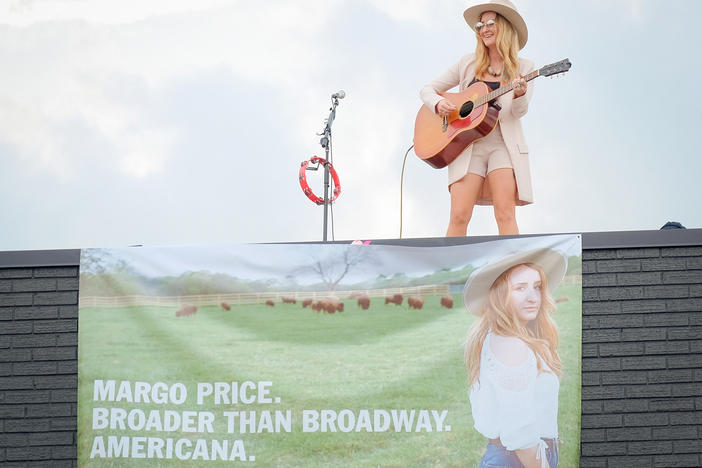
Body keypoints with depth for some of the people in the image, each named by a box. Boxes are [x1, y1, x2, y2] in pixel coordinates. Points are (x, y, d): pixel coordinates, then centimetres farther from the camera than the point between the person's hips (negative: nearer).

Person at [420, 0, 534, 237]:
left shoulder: (523, 68, 9)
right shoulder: (469, 64, 15)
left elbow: (518, 111, -6)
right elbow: (427, 90, 18)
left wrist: (520, 94, -28)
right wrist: (438, 104, -4)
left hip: (503, 144, -2)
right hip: (468, 145, 2)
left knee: (505, 214, -17)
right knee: (459, 216, -12)